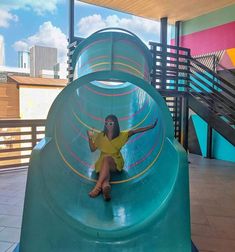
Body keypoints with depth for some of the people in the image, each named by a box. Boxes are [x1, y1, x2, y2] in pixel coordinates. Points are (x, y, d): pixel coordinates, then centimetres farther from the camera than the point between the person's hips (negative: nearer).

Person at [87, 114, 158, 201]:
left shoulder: (121, 135, 4)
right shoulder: (100, 136, 8)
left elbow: (134, 131, -6)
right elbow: (92, 149, 12)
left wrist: (151, 127, -14)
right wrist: (90, 138, -5)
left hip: (116, 162, -1)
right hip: (103, 162, 2)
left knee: (107, 158, -35)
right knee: (105, 168, -35)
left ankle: (98, 186, -47)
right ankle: (105, 185, -67)